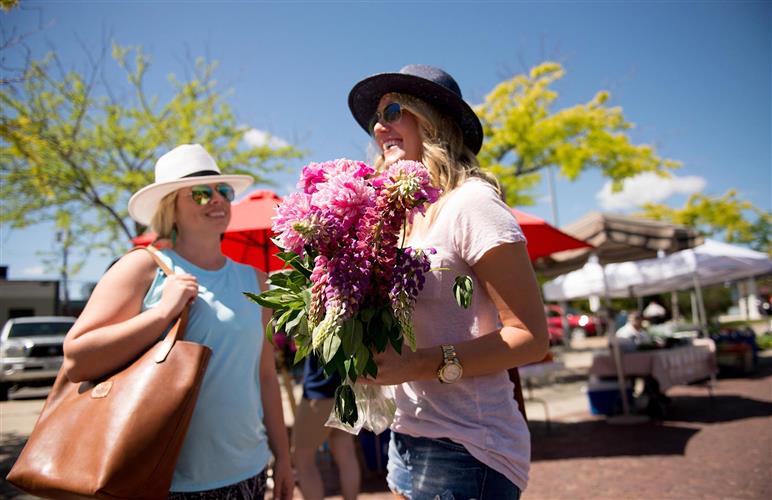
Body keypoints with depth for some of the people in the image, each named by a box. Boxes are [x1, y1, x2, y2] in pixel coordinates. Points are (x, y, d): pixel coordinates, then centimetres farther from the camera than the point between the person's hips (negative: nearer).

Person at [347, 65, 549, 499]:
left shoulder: (470, 202, -13)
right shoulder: (406, 216, 9)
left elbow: (531, 337, -16)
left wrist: (420, 364, -24)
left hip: (463, 450, -7)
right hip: (408, 437, 7)